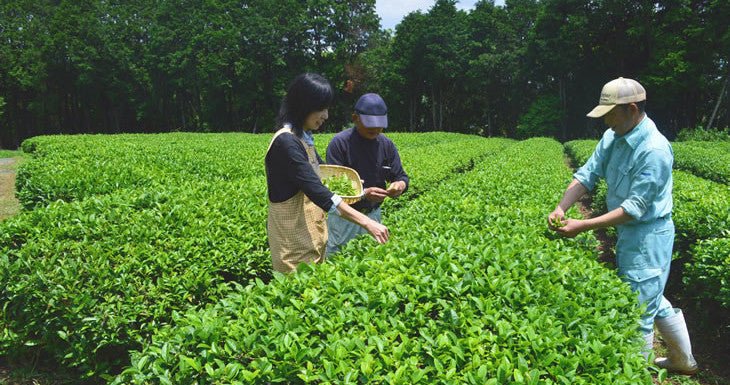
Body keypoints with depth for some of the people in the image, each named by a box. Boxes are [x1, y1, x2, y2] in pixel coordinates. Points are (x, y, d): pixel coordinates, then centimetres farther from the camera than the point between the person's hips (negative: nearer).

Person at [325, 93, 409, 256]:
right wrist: (364, 193, -34)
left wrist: (401, 184, -22)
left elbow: (400, 175, 3)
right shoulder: (339, 143, -15)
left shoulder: (387, 145, 1)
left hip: (374, 215, 4)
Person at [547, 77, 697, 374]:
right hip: (629, 234, 9)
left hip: (647, 238, -9)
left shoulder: (654, 150, -25)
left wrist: (582, 227, -28)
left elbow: (634, 208, -26)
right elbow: (587, 174, -3)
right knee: (654, 301, 24)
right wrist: (561, 208, -19)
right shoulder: (612, 137, 1)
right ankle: (683, 360, 44)